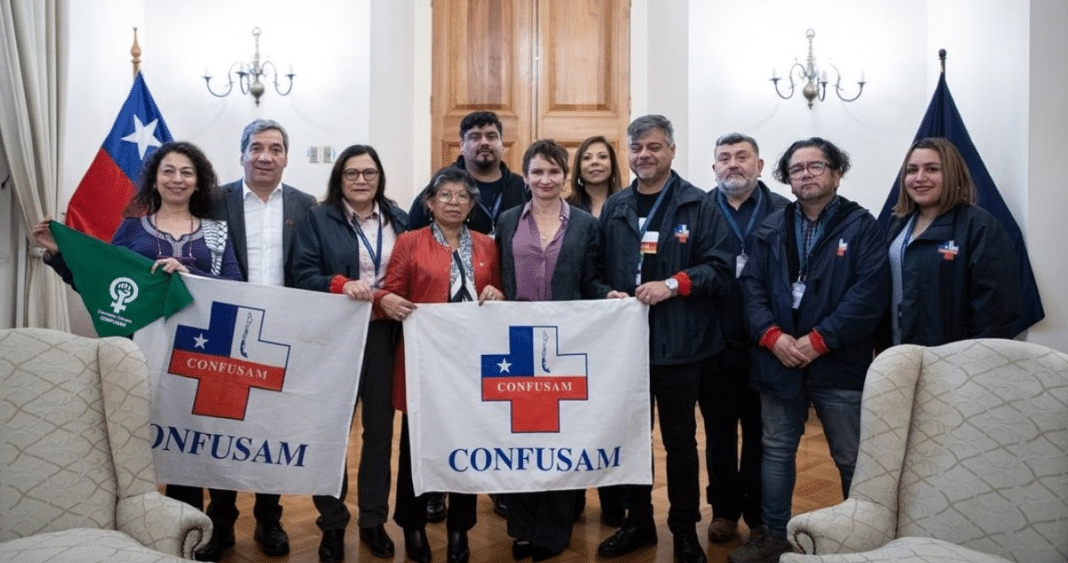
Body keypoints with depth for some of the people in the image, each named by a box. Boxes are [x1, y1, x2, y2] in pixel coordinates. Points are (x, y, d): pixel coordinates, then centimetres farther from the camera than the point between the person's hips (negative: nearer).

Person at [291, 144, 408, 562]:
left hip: (385, 335, 3)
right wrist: (341, 284, -23)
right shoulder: (318, 218, 0)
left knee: (380, 427, 9)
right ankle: (332, 523, 21)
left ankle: (374, 519, 24)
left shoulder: (399, 219, 9)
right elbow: (303, 274, -8)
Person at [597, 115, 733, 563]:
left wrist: (673, 284, -20)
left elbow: (720, 268, -9)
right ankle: (638, 522, 31)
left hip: (678, 343, -4)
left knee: (680, 439, 9)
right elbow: (597, 269, 13)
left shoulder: (697, 205, -3)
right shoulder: (614, 208, 10)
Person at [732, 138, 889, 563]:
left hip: (840, 365, -4)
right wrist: (771, 335, -13)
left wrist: (819, 340, -19)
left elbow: (870, 293, -14)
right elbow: (752, 285, 3)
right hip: (779, 361, 4)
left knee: (852, 459, 8)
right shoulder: (771, 229, 10)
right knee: (776, 451, 14)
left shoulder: (862, 226, -4)